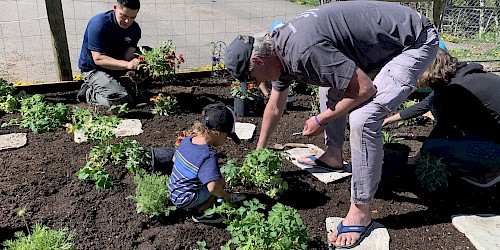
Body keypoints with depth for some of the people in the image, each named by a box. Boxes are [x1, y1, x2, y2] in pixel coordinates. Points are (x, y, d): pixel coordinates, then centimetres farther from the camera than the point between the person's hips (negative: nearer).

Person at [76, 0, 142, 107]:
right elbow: (98, 59, -27)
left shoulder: (135, 29, -3)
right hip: (94, 70, -7)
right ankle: (89, 92, 1)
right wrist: (128, 65, -40)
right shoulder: (99, 24, -22)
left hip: (119, 69, 7)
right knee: (122, 100, -30)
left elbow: (128, 56, -12)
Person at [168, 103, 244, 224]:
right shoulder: (209, 156, -28)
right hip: (185, 201, -9)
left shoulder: (186, 140, -4)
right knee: (220, 182, -10)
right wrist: (226, 196, -17)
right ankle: (199, 213, -3)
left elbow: (174, 159, 15)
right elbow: (212, 187, -37)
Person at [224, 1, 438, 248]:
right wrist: (259, 151, 25)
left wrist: (321, 120, -12)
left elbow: (366, 89, -25)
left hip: (414, 41, -10)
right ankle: (333, 154, 30)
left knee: (362, 119, -24)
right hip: (383, 39, 10)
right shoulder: (277, 49, 1)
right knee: (330, 80, 19)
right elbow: (274, 107, 15)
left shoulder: (304, 50, -31)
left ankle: (361, 211, -7)